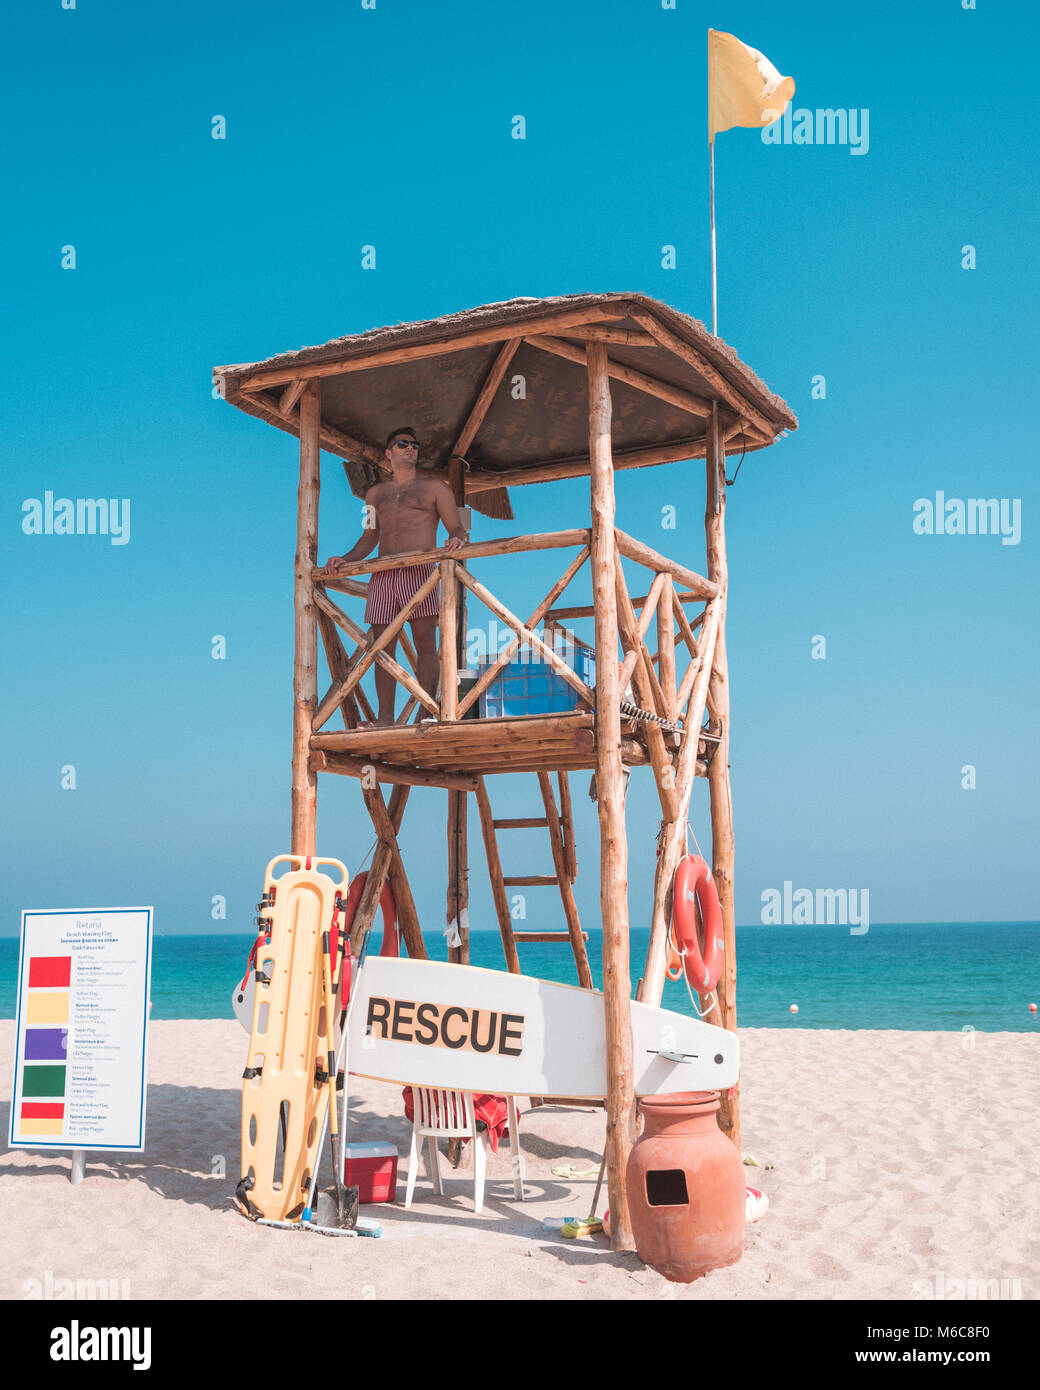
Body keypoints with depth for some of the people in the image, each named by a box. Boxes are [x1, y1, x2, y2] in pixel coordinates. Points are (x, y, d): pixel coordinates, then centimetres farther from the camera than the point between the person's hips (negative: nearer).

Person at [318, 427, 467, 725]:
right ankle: (385, 717, -2)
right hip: (382, 575, 3)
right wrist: (345, 559, 8)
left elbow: (457, 528, 5)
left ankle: (427, 713, -11)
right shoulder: (376, 493, 22)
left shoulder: (434, 487, 12)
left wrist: (457, 540, -19)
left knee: (426, 643, -10)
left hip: (419, 571, -3)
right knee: (383, 646, -2)